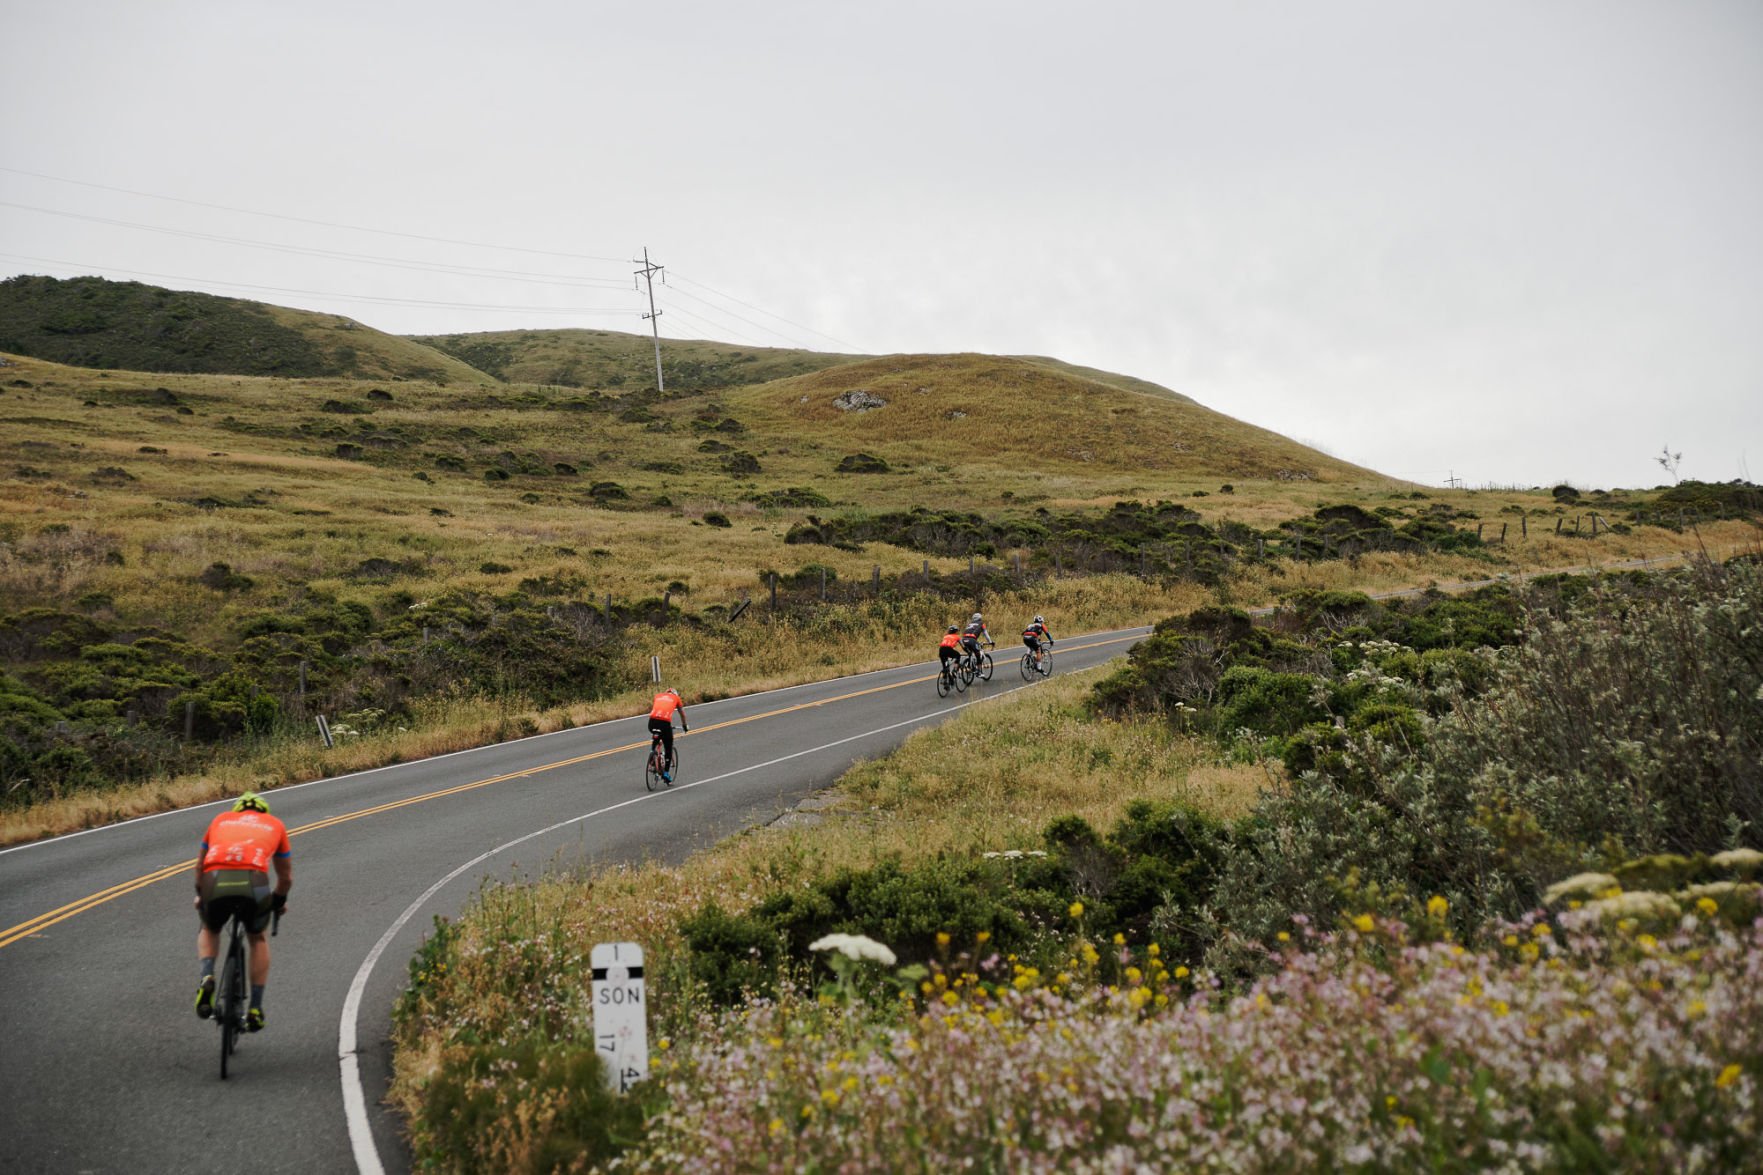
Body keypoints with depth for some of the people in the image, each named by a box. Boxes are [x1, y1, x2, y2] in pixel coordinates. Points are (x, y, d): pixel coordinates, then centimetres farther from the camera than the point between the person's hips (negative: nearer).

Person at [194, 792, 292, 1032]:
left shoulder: (221, 820, 33)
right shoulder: (275, 825, 30)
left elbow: (200, 866, 44)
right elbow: (286, 877, 38)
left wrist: (200, 895, 62)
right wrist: (279, 901, 58)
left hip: (215, 882, 1)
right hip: (253, 882, -1)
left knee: (209, 930, 33)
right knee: (258, 938, 28)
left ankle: (206, 977, 5)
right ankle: (255, 1008, 22)